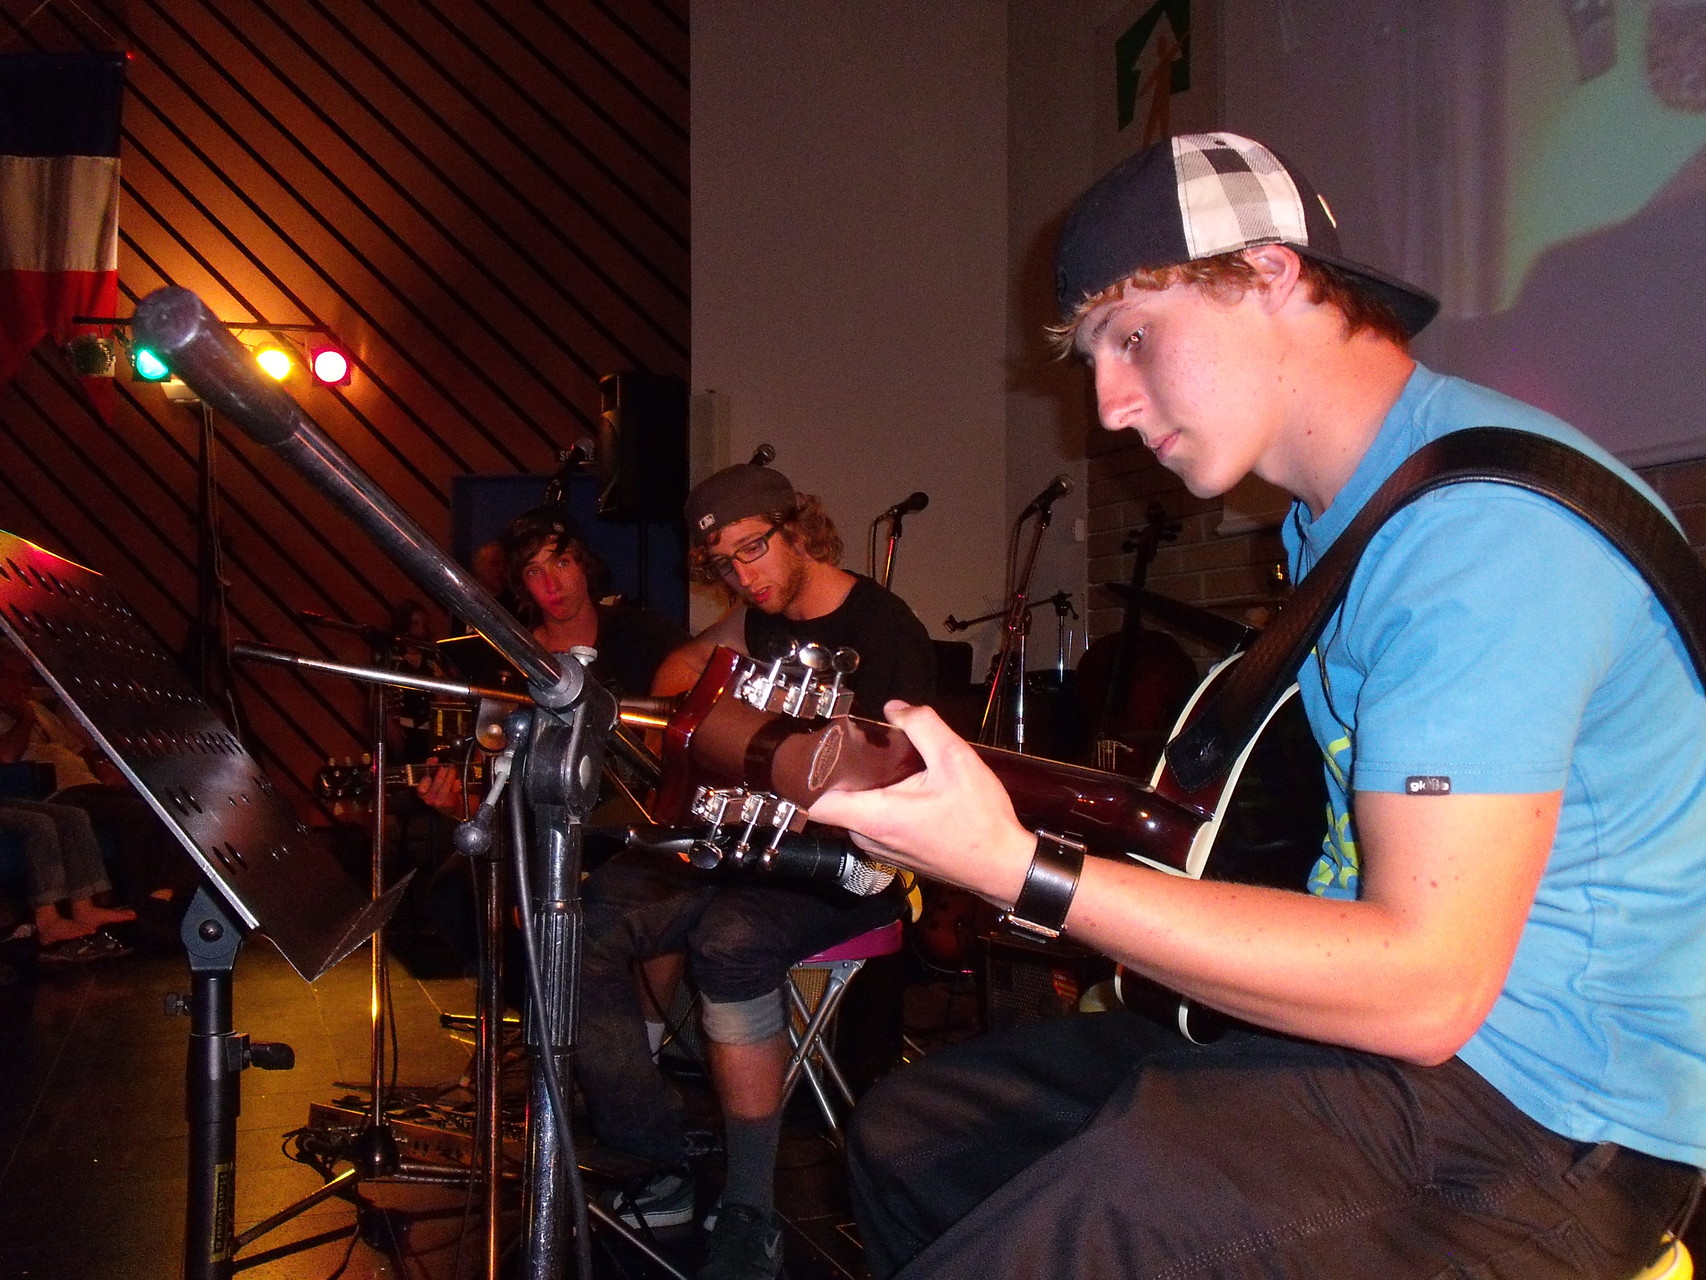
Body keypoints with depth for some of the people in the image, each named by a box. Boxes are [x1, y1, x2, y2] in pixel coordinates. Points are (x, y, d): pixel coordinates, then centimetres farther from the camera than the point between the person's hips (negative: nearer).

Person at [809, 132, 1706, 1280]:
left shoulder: (1481, 520, -21)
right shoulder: (1339, 512, 12)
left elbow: (1425, 985, -26)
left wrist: (1018, 868, -28)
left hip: (1545, 1113, -9)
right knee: (908, 1133, 8)